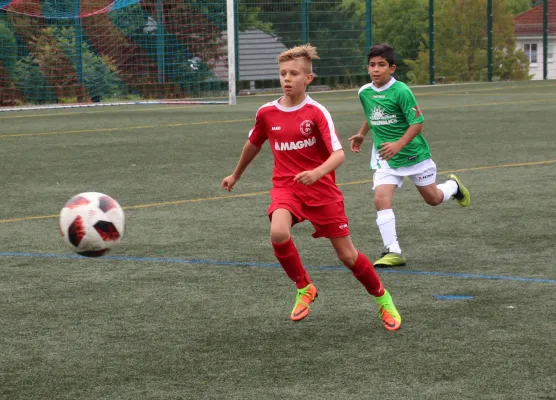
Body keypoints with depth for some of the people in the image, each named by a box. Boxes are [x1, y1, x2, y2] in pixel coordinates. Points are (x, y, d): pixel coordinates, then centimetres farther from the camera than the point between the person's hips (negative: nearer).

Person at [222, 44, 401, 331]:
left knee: (347, 255, 2)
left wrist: (317, 172, -39)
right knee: (278, 234, -30)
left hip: (322, 189, -2)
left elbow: (338, 154, -20)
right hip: (285, 187, 2)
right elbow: (253, 145, 20)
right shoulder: (267, 113, 0)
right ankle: (304, 288, -4)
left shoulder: (316, 113, -12)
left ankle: (382, 298, 29)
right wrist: (236, 175, 33)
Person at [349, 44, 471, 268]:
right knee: (381, 199, -18)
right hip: (384, 159, 4)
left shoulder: (401, 91, -19)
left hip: (413, 154, -4)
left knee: (433, 199, 13)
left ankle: (453, 186, 49)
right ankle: (393, 252, -15)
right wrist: (361, 135, 23)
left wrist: (398, 144, -30)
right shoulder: (364, 92, -1)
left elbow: (417, 123, -19)